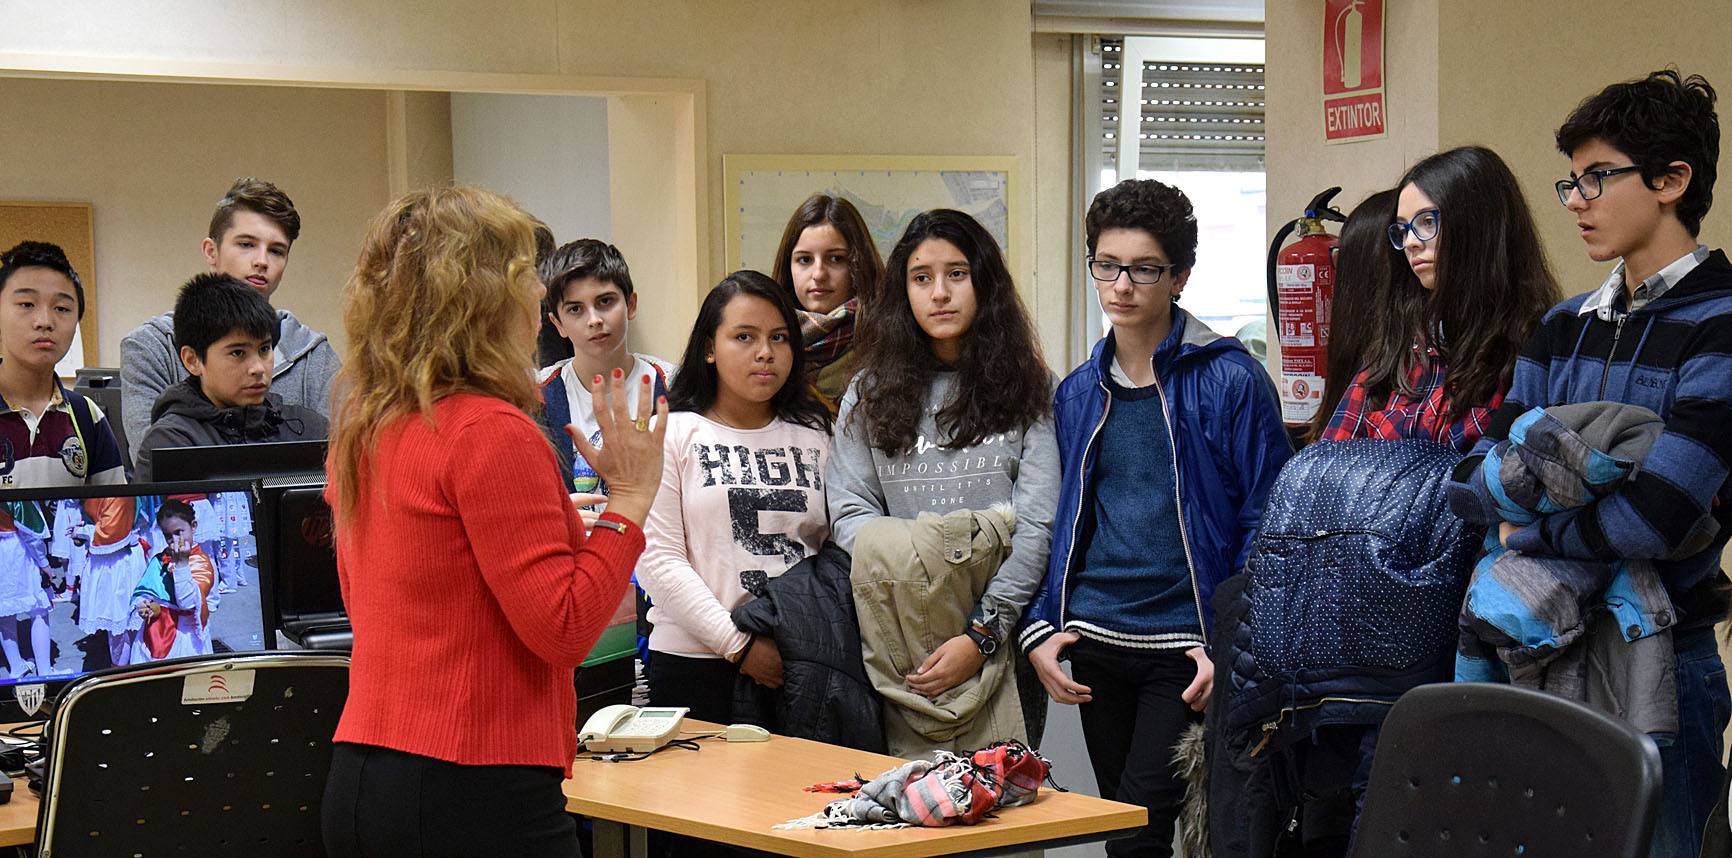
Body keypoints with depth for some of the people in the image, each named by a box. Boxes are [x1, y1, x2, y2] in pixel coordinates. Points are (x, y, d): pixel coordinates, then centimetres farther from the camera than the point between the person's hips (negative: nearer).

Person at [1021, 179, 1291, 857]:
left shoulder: (1230, 381, -6)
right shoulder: (1077, 393, 11)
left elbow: (1265, 522, -6)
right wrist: (1039, 629, 4)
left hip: (1186, 648, -5)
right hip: (1096, 649, 6)